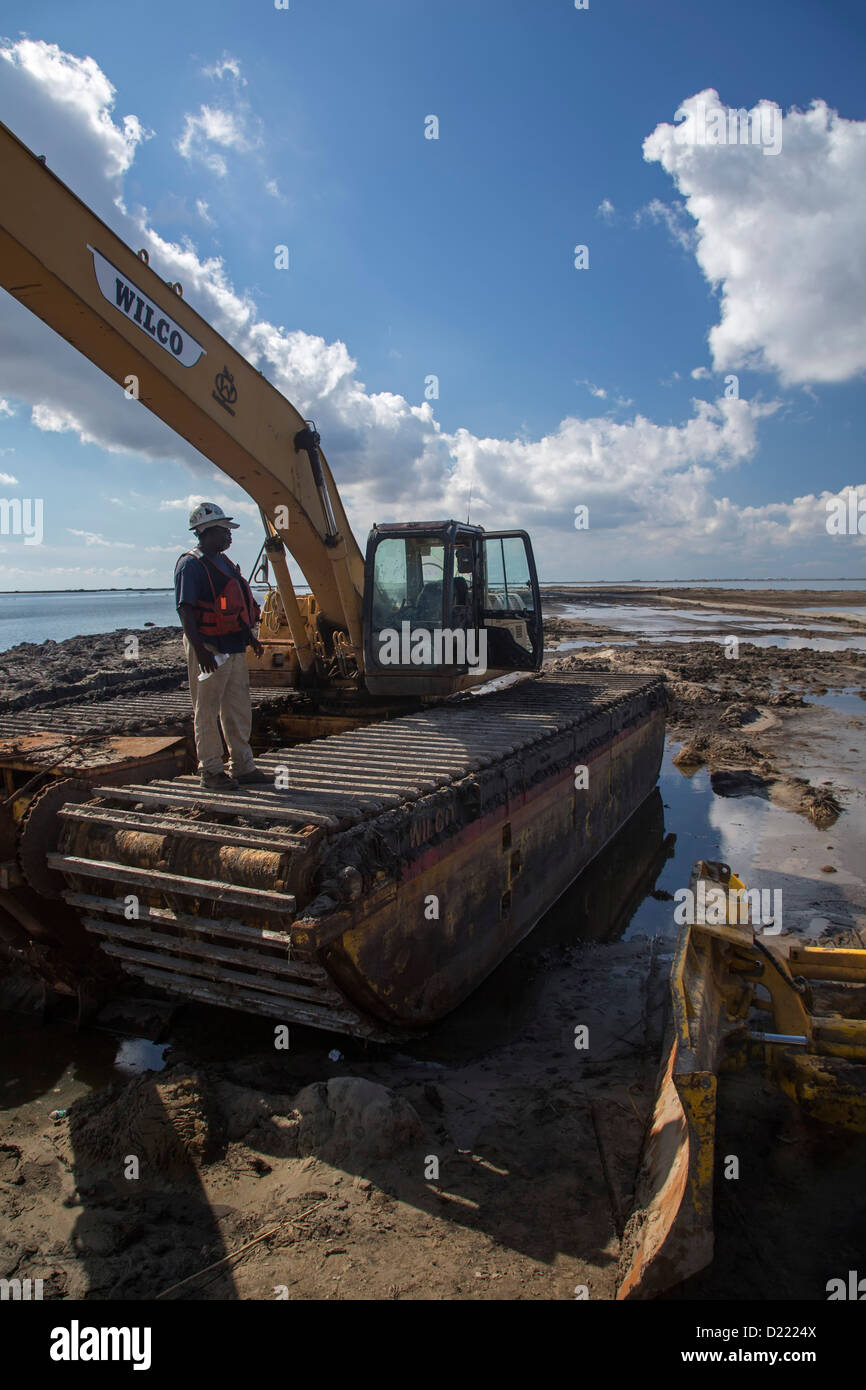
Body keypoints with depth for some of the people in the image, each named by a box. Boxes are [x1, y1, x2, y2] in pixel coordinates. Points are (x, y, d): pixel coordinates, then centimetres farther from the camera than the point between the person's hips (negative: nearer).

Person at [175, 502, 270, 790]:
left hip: (234, 647, 9)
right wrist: (200, 650, -25)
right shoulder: (191, 564, -11)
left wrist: (250, 636, 23)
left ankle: (243, 767, 21)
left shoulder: (224, 562, 17)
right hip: (210, 649, -9)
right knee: (207, 712, 2)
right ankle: (211, 771, 10)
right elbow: (185, 610, -18)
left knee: (239, 711, 13)